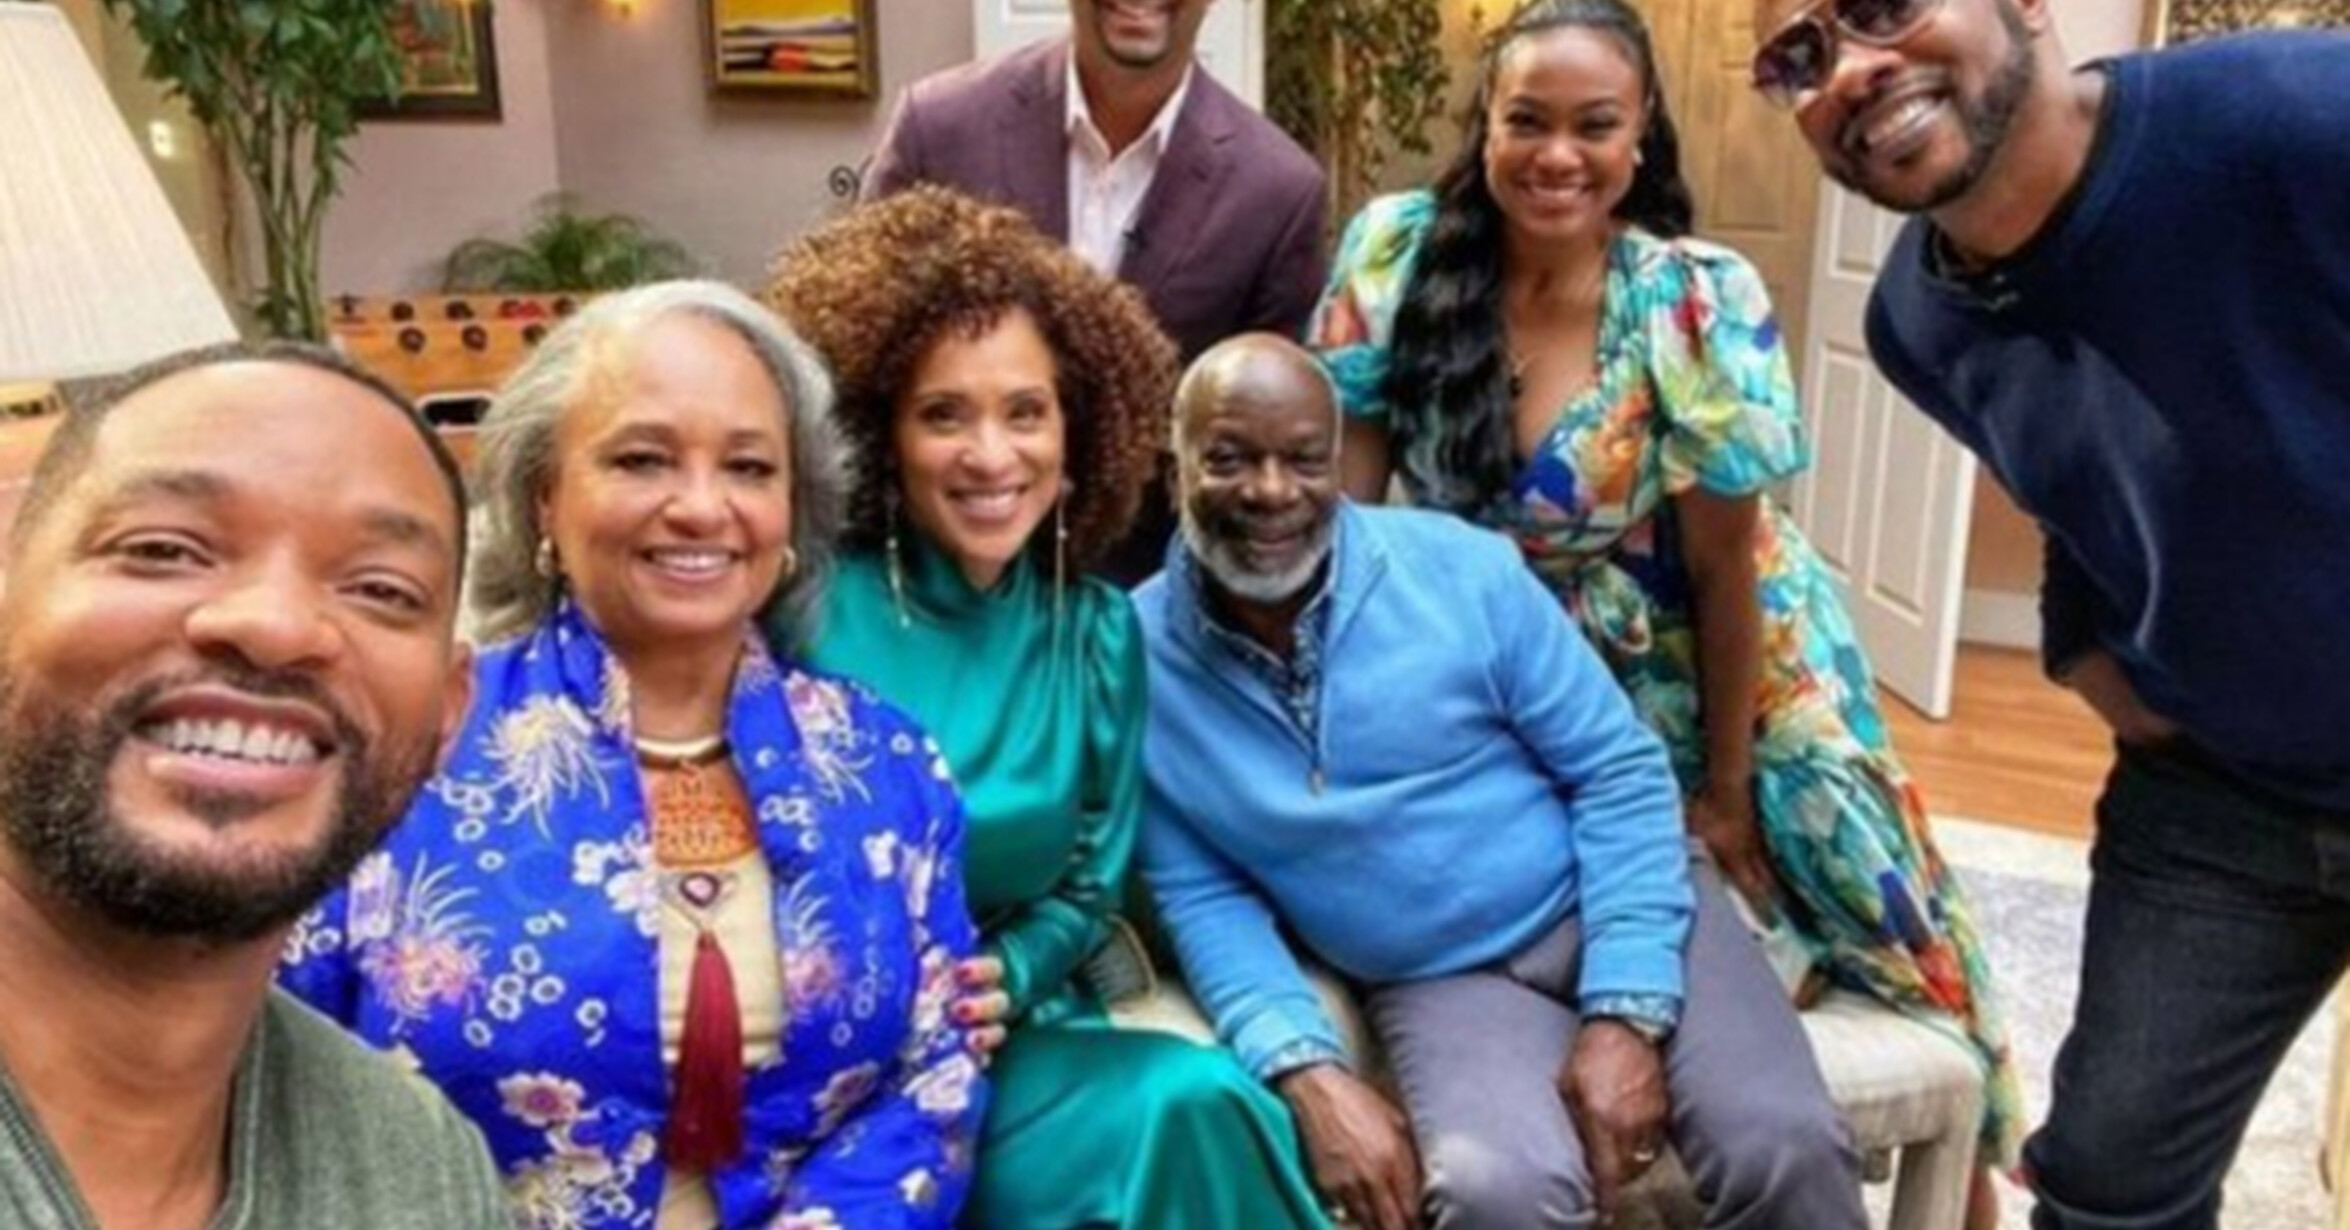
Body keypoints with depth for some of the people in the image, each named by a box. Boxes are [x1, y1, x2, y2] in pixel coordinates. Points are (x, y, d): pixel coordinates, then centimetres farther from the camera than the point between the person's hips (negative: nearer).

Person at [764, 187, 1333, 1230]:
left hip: (1017, 1030, 4)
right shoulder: (815, 609, -9)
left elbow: (1088, 890, 6)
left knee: (1197, 1102, -25)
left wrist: (991, 984, -12)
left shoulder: (1098, 631, 3)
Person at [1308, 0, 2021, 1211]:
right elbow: (1344, 485, -9)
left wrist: (1724, 787, -7)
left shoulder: (1697, 302, -20)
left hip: (1679, 676, -1)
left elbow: (1725, 562, -14)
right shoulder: (1396, 250, -15)